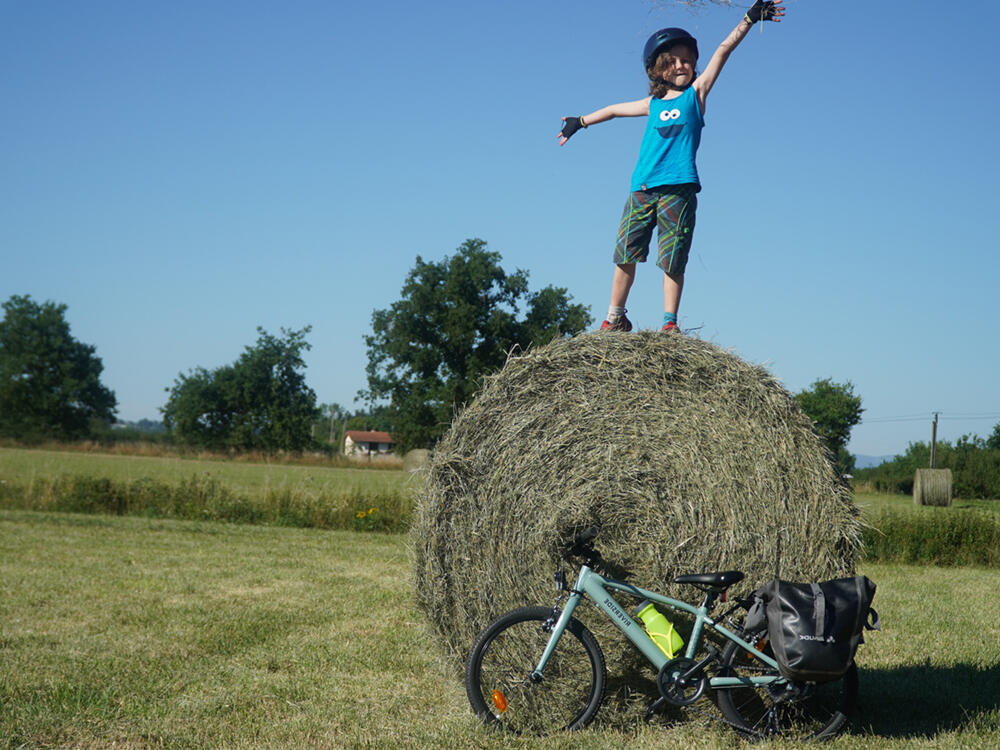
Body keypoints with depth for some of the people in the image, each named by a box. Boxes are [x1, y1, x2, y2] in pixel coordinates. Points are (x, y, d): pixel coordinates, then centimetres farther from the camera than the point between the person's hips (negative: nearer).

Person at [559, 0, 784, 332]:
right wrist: (580, 122, 42)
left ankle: (670, 323, -1)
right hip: (642, 189, 4)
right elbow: (615, 109, 33)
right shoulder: (654, 103, 16)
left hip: (678, 188, -3)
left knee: (673, 261, -4)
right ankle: (615, 319, 15)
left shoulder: (696, 92, 8)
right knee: (625, 254, 4)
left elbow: (724, 49, 1)